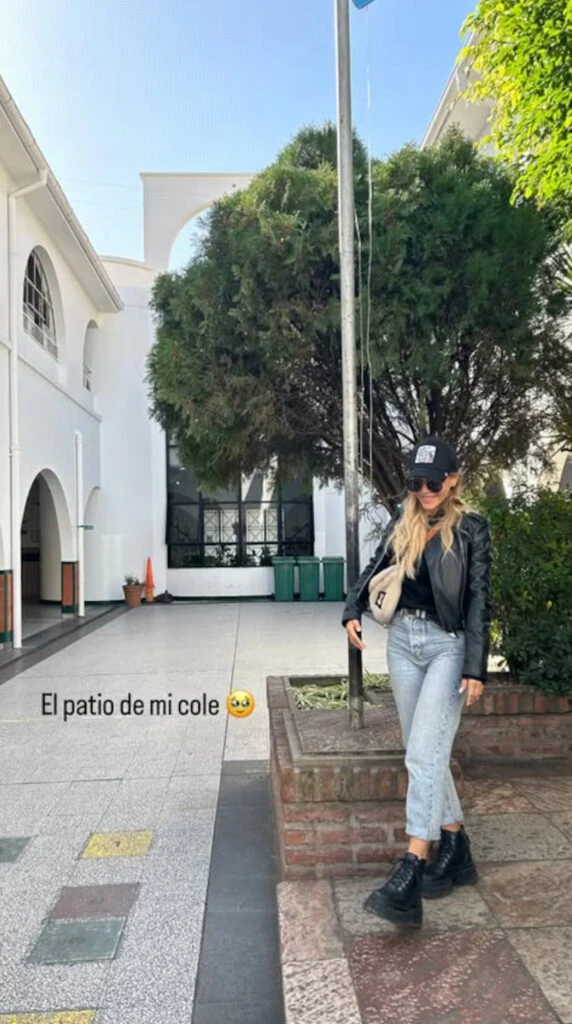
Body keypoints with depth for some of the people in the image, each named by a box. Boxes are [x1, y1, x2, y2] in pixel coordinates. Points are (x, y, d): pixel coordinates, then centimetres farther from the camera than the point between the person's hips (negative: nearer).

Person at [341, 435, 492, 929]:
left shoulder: (471, 528, -5)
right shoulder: (402, 524, 8)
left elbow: (479, 599, -8)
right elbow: (376, 568, 17)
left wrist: (476, 668, -13)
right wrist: (353, 610, -1)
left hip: (447, 645, -5)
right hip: (402, 640, 5)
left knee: (424, 755, -12)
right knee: (425, 752, 11)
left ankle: (409, 874, -11)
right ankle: (455, 848, 27)